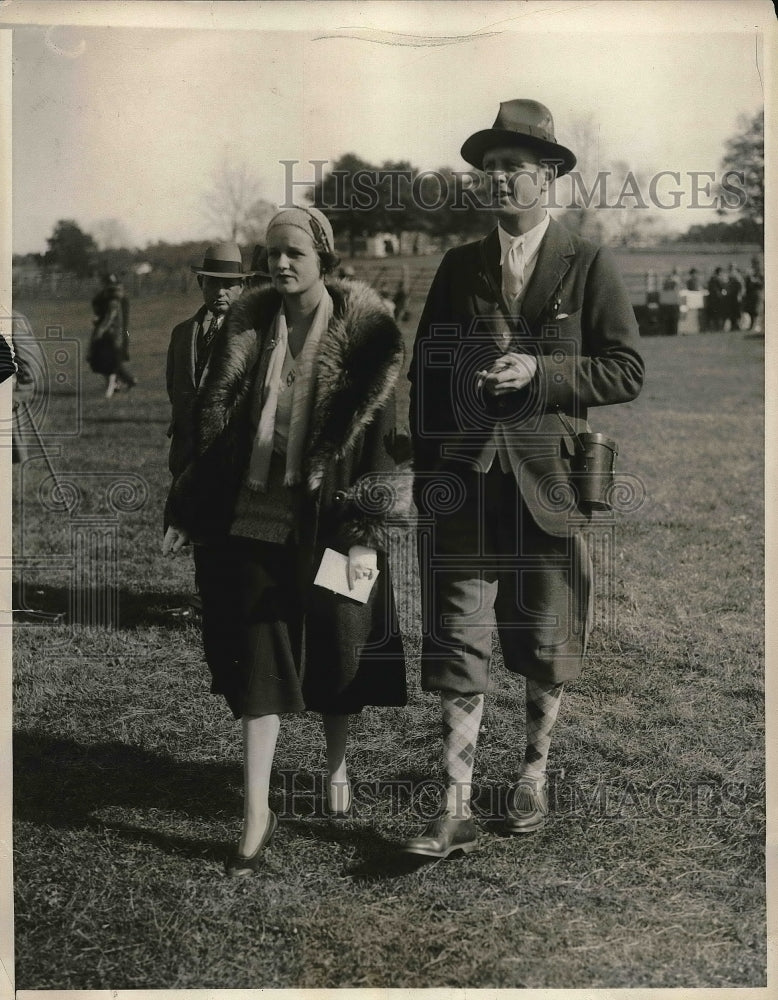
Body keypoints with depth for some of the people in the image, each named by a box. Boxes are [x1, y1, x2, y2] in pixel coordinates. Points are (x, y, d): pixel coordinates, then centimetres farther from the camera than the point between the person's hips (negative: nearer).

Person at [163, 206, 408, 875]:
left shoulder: (364, 331, -5)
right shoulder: (249, 324, 4)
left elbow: (377, 433, -6)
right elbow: (214, 418, 8)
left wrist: (366, 533, -11)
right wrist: (187, 513, 5)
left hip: (328, 522, -2)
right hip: (252, 519, 2)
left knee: (334, 651, 12)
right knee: (258, 661, -1)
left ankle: (338, 765, 39)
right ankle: (257, 814, 3)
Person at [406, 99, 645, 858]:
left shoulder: (588, 266, 0)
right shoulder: (458, 267, 10)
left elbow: (626, 371, -3)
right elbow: (424, 371, 12)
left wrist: (539, 372, -17)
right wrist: (427, 471, 5)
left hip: (546, 482, -2)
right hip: (462, 483, 2)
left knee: (545, 649, 12)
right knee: (456, 651, -1)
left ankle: (534, 774, 33)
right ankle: (456, 810, 4)